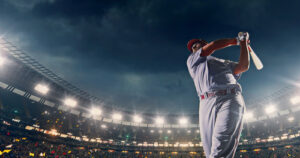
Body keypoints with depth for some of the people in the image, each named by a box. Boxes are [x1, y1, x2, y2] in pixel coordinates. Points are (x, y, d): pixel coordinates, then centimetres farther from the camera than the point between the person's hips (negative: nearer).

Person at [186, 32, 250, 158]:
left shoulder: (225, 63, 35)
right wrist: (235, 40, 28)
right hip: (207, 103, 0)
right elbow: (212, 46, 16)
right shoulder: (192, 60, 25)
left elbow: (244, 66, 19)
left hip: (230, 100, 1)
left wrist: (243, 43, 25)